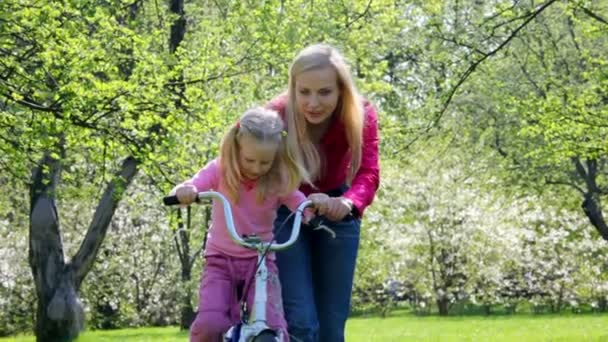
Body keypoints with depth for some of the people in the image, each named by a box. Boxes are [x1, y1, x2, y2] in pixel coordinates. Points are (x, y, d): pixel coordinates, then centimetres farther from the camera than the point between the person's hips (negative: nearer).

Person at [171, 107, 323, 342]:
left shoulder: (279, 182, -4)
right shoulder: (220, 171, -6)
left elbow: (306, 209, -11)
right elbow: (186, 190, -15)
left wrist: (320, 204, -35)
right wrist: (184, 192, -40)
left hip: (261, 262, 1)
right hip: (221, 261, 0)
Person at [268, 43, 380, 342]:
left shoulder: (361, 116, -21)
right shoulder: (275, 117, -27)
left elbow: (368, 173, -31)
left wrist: (349, 203, -54)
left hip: (335, 211, 3)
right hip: (285, 213, -2)